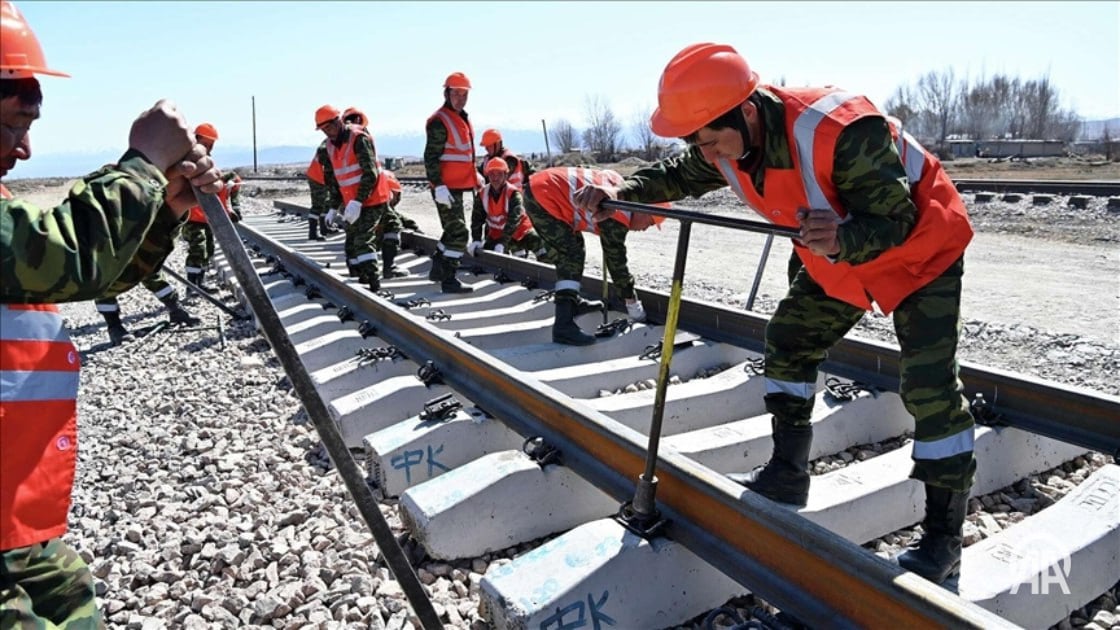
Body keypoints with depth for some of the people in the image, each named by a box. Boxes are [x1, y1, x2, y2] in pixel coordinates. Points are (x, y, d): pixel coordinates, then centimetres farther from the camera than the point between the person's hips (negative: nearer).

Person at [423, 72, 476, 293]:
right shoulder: (440, 121, -14)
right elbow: (431, 157, -19)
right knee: (458, 232, -11)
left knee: (453, 229, 18)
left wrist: (475, 177, 27)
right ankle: (449, 280, -5)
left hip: (458, 185, 10)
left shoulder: (462, 118, 16)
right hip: (445, 188, -10)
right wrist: (439, 186, -25)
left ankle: (438, 269, 31)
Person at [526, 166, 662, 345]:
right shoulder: (618, 216, -15)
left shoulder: (620, 187, 9)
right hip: (544, 195, -11)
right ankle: (564, 325, -23)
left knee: (567, 252, 21)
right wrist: (632, 300, 2)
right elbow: (616, 258, -8)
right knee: (572, 257, -15)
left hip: (541, 185, 11)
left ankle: (572, 302, 36)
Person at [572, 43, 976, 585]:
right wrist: (623, 190, -11)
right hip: (835, 257, 8)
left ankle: (943, 539, 0)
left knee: (929, 384, -13)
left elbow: (894, 219, -34)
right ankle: (788, 473, 21)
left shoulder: (842, 132, -39)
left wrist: (842, 241, -55)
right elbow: (682, 175, 4)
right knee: (788, 341, 6)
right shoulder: (730, 139, -15)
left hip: (920, 247, -7)